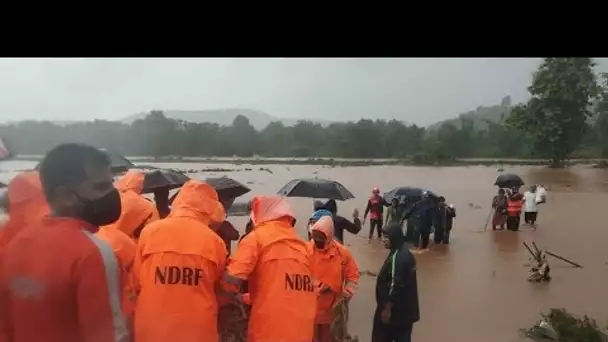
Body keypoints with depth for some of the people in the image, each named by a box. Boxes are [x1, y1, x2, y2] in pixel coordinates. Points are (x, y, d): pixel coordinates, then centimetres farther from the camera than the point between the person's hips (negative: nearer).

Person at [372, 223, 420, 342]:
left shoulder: (396, 257, -24)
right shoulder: (405, 253, 5)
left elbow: (394, 285, -24)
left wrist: (387, 309, -18)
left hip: (395, 307, -9)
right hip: (405, 306, 9)